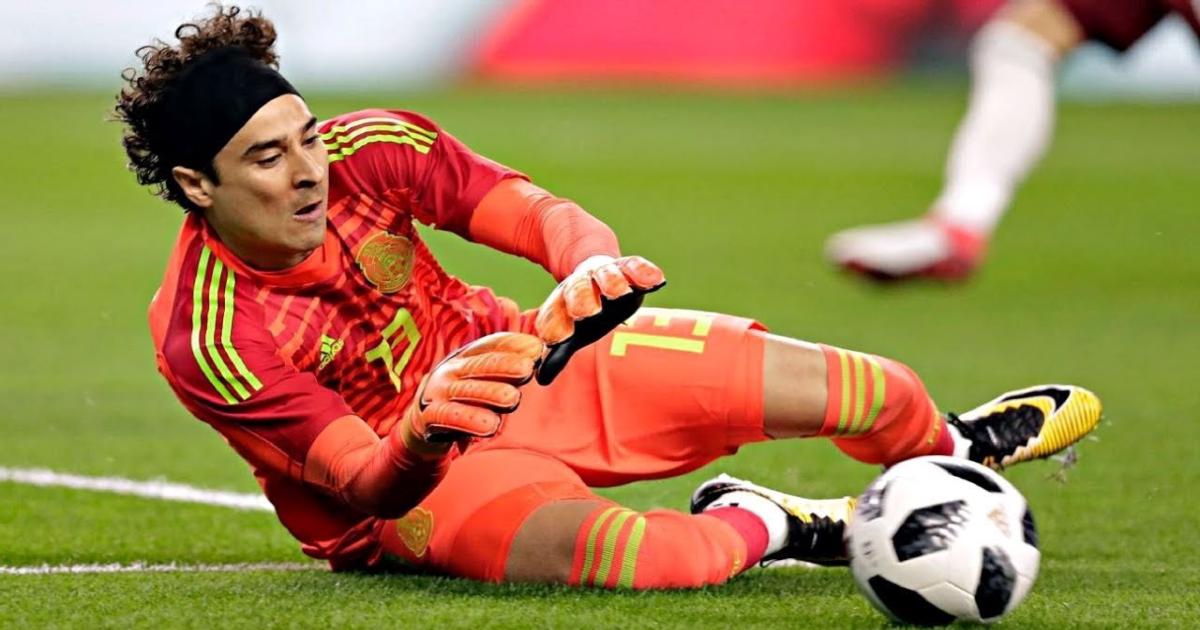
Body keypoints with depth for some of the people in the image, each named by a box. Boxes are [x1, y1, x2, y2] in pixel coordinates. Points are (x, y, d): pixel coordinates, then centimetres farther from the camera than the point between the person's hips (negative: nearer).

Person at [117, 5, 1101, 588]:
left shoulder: (368, 149, -15)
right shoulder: (208, 343, -28)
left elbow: (544, 217, -21)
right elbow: (368, 486, -31)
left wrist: (589, 267, -47)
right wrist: (421, 432, -56)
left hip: (531, 367, 5)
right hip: (416, 481, -5)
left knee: (826, 383, -4)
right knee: (604, 553, -39)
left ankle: (950, 448, 34)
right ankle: (762, 527, -3)